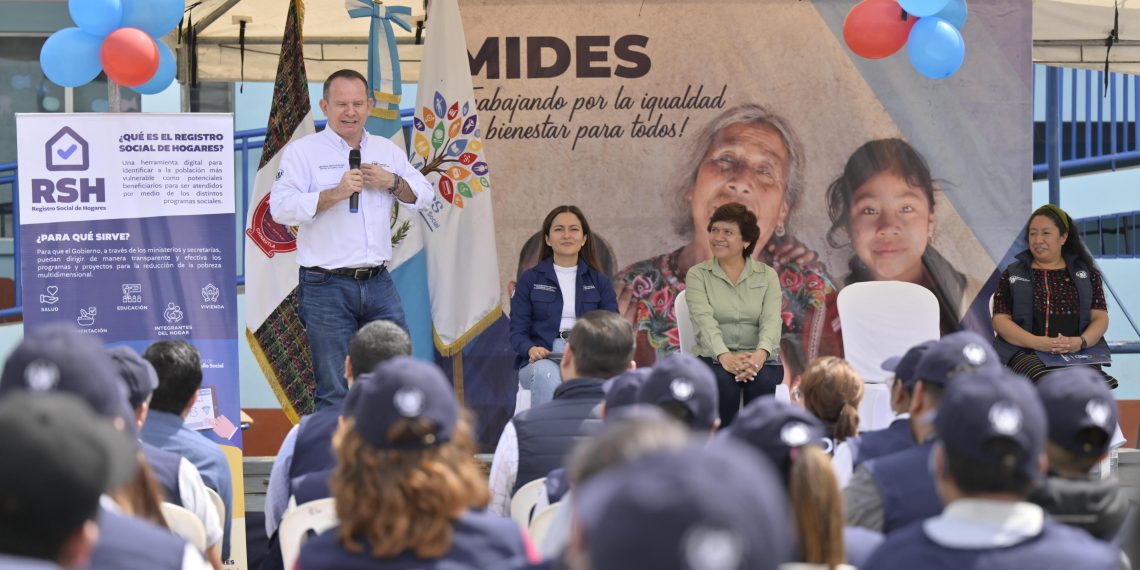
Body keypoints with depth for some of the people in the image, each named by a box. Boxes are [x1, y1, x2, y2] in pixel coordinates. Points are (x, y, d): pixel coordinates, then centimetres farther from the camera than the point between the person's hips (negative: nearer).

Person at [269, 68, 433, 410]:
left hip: (378, 282, 5)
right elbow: (282, 208, -12)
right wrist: (336, 193, -20)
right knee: (335, 392, -2)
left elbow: (424, 196, 15)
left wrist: (393, 183, -4)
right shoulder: (303, 151, -1)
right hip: (326, 288, -5)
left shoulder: (388, 151, 15)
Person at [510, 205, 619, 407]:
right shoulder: (530, 279, 14)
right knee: (547, 374, -38)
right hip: (542, 360, -1)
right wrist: (532, 349, -16)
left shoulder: (599, 281, 19)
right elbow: (517, 331, 7)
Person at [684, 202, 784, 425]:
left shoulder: (767, 275, 9)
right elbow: (704, 319, -10)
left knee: (762, 382, -32)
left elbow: (771, 321, -6)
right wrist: (725, 357, -30)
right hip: (714, 358, -1)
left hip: (759, 358, 1)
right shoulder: (697, 275, 6)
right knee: (723, 384, -34)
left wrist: (760, 354, -29)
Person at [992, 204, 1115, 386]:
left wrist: (1080, 342, -10)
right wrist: (1036, 342, -11)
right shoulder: (1013, 274, 17)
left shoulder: (1086, 272, 19)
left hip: (1076, 353, 1)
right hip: (1026, 353, -1)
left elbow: (1100, 318, 13)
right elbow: (1000, 320, 8)